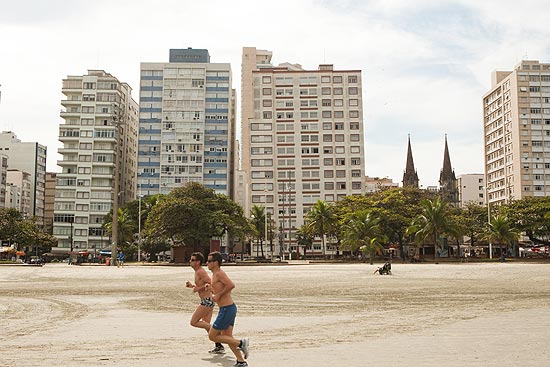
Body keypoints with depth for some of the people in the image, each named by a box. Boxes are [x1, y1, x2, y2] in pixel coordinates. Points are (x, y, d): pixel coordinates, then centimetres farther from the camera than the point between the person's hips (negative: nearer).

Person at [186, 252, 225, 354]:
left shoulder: (200, 272, -14)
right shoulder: (198, 272, 17)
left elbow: (211, 284, -21)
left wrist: (198, 288, -18)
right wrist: (192, 286, 13)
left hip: (206, 301, -10)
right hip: (207, 301, 10)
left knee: (193, 322, -5)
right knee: (206, 324, 12)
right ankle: (219, 346, 12)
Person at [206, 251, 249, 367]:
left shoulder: (219, 273, -15)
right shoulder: (216, 274, 15)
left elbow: (231, 285, -29)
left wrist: (218, 295, -20)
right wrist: (211, 287, 10)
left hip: (227, 309, -10)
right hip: (230, 308, 10)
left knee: (212, 336, -2)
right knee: (227, 337, 15)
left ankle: (241, 343, -2)